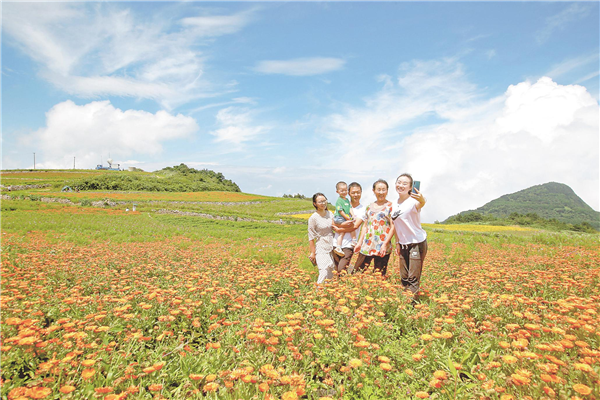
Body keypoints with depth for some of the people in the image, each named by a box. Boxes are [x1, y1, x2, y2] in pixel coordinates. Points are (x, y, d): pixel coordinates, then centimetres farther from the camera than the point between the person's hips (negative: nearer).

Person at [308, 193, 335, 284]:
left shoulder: (330, 214, 6)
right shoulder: (313, 218, -10)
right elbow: (311, 238, -6)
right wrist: (312, 253, -7)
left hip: (331, 248, 6)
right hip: (321, 249, -5)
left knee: (332, 273, 7)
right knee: (324, 273, -14)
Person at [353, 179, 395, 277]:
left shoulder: (391, 206, -1)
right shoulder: (370, 206, 14)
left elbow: (393, 227, -6)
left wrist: (385, 244, -14)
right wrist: (359, 242, 9)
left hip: (382, 247, -4)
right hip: (367, 245, 5)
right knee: (356, 272, 2)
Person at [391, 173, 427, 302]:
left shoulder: (413, 201, -18)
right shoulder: (394, 205, 5)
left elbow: (420, 204, -44)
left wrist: (422, 200, -66)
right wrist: (397, 243, 12)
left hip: (417, 243, -7)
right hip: (403, 245, 7)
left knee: (413, 279, -6)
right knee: (403, 279, 14)